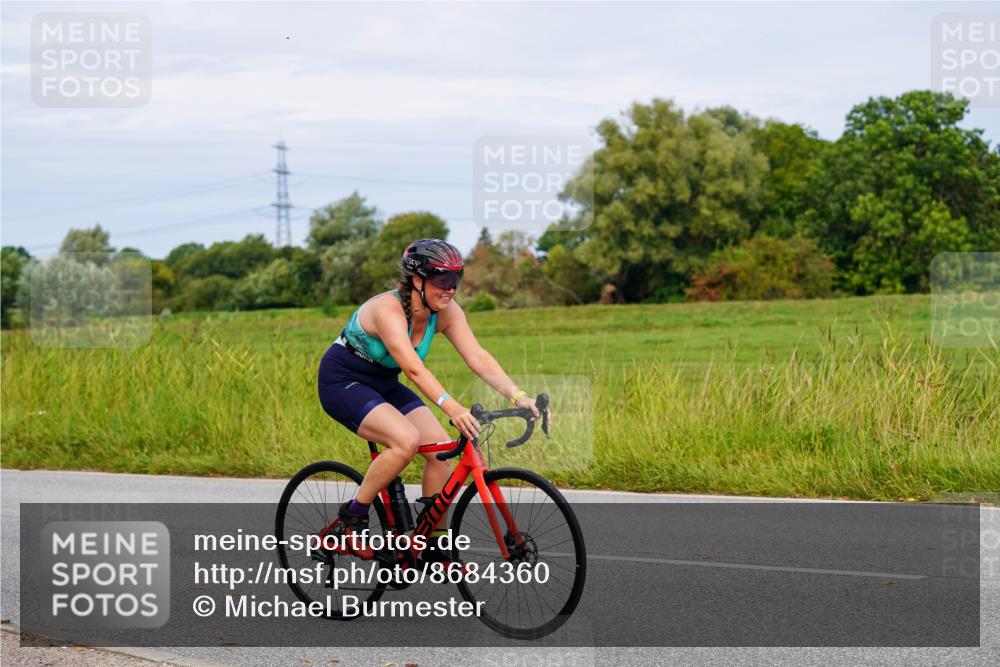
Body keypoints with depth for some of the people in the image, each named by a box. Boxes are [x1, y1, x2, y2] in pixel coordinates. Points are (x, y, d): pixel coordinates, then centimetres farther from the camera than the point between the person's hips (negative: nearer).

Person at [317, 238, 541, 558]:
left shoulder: (446, 311, -11)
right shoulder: (388, 309, -31)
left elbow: (478, 357, -21)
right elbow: (413, 368, -44)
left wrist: (518, 396, -35)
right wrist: (452, 407, -56)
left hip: (384, 385, 7)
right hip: (343, 382, -7)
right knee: (407, 440, -30)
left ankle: (436, 544, 3)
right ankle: (354, 513, -10)